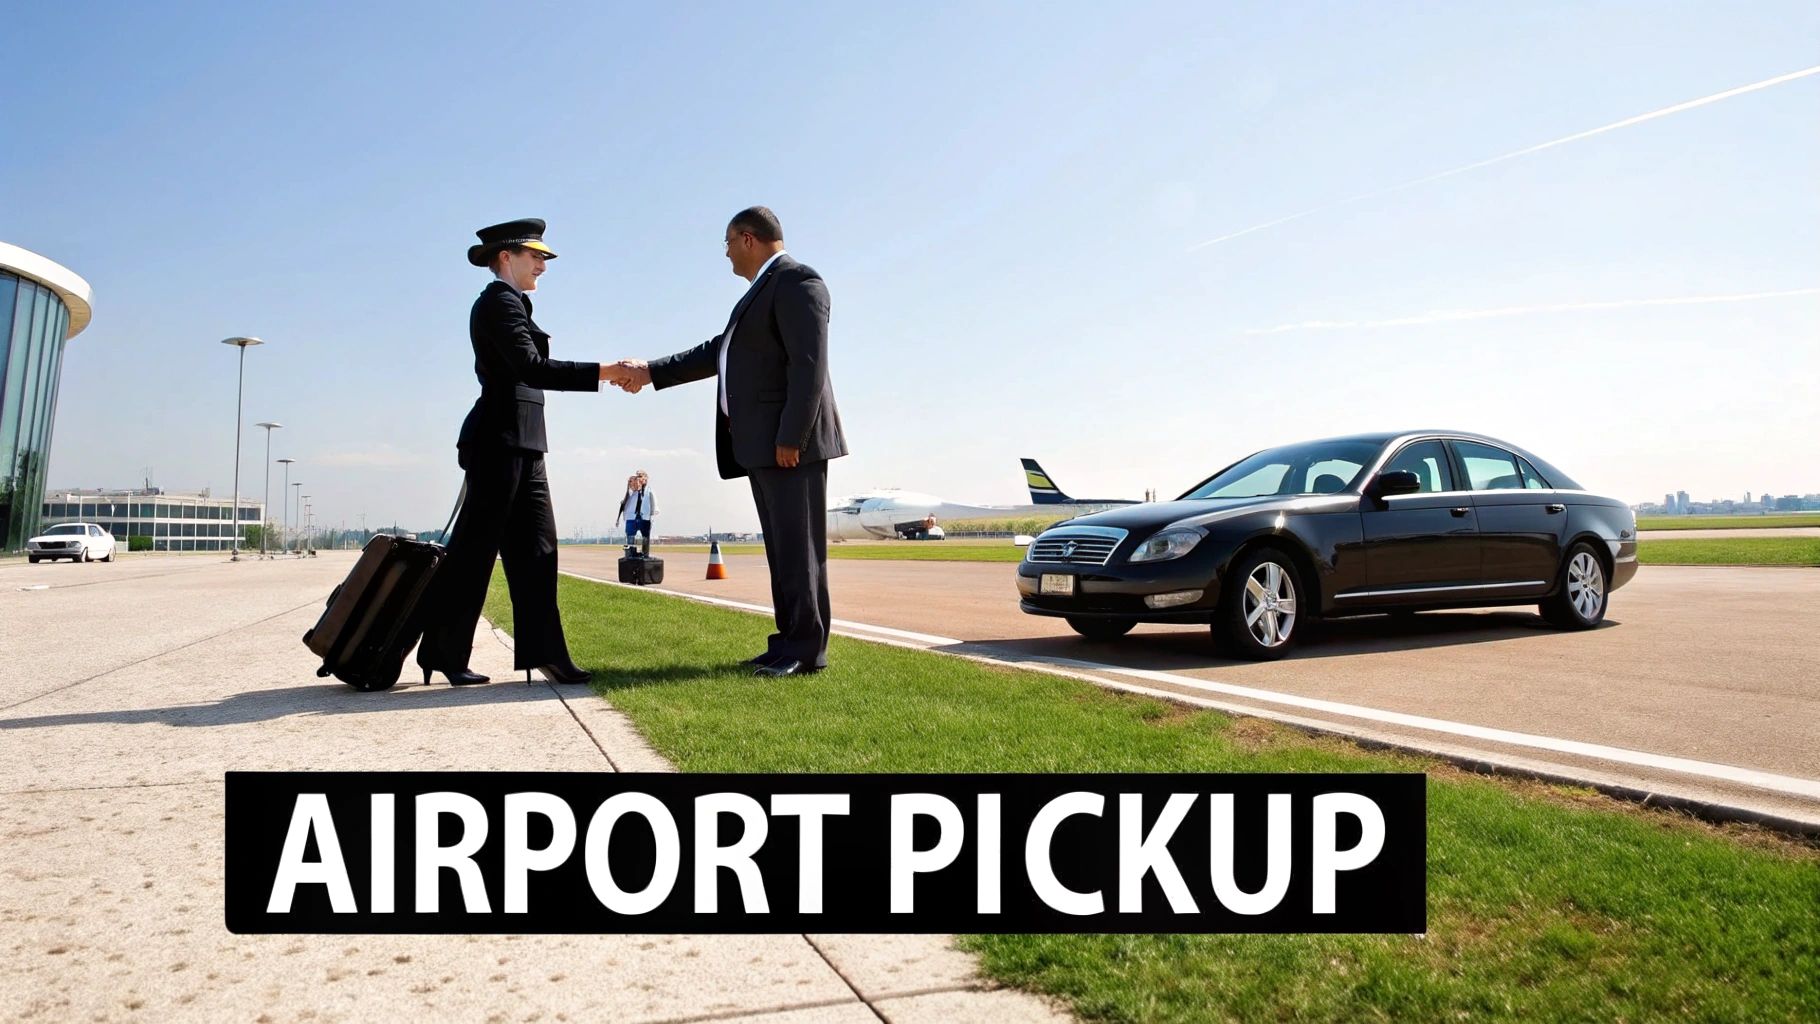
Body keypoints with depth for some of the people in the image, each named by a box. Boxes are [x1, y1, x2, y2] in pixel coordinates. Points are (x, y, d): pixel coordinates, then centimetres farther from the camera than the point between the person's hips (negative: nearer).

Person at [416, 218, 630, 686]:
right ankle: (442, 653, 6)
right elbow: (531, 368, -21)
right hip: (501, 440, -10)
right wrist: (600, 372, -23)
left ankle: (543, 652, 6)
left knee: (535, 548, 5)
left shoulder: (507, 302, 21)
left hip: (520, 443, 10)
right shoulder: (501, 300, -9)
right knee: (475, 548, -3)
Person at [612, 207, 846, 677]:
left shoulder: (797, 281, -7)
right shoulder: (762, 291, 24)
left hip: (791, 441, -10)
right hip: (762, 444, 10)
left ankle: (808, 650, -3)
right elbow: (718, 353, 28)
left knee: (799, 545, -7)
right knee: (782, 547, 8)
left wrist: (791, 438, -22)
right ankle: (790, 641, 12)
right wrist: (650, 372, 25)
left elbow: (809, 364, -17)